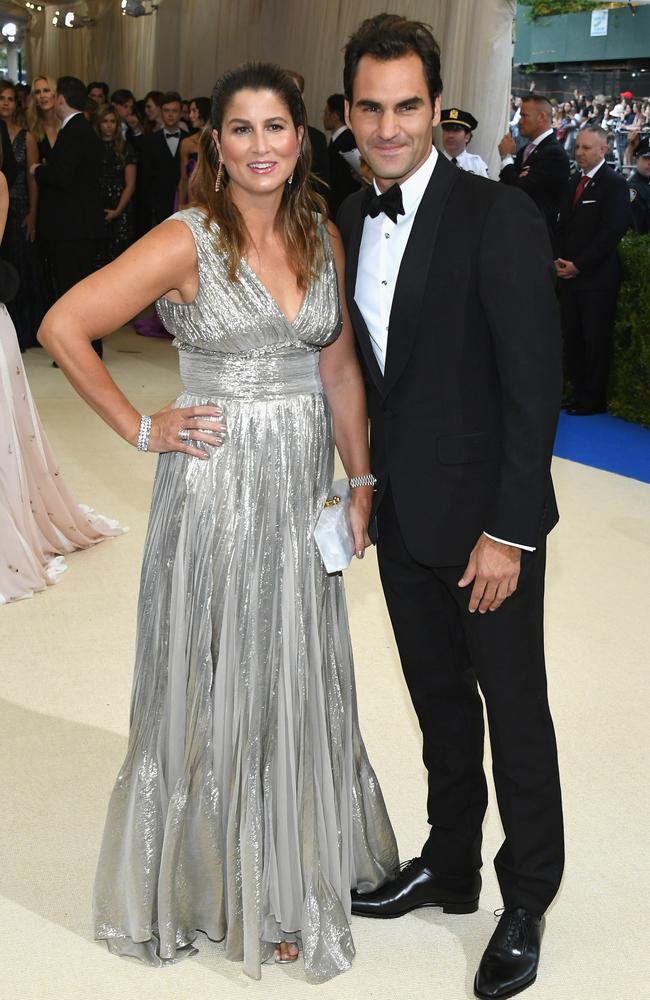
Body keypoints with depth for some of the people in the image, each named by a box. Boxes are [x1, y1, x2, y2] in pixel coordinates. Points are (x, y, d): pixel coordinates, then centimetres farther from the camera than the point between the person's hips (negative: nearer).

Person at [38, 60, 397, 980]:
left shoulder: (323, 239, 5)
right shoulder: (187, 242, -12)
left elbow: (340, 370, 10)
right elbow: (64, 327, -13)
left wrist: (361, 483, 8)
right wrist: (140, 429, -10)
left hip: (303, 488, 5)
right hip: (215, 490, -5)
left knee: (300, 679, 16)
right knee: (217, 685, 9)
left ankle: (296, 869, 37)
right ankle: (219, 879, 30)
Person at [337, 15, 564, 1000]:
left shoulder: (499, 217, -16)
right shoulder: (352, 221, 6)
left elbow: (535, 384, -18)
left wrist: (508, 531, -19)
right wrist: (364, 483, 9)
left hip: (484, 515, -6)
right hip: (402, 512, 6)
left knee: (514, 708, 8)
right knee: (439, 697, 19)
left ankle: (527, 900, 25)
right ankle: (450, 862, 37)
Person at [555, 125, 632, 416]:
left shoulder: (615, 184, -8)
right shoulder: (572, 184, 15)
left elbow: (612, 232, -15)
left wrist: (578, 265, -15)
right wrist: (559, 259, 1)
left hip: (597, 277, -7)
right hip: (570, 274, 7)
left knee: (595, 338, -1)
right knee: (571, 336, 8)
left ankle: (593, 399, 7)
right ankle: (578, 390, 18)